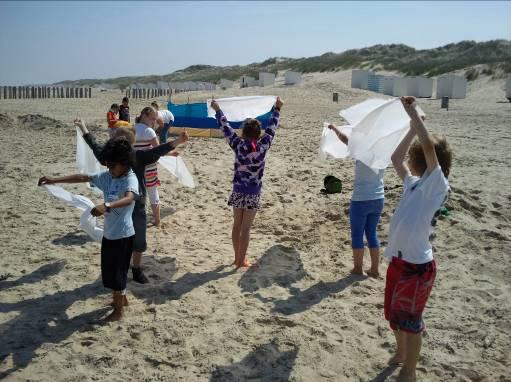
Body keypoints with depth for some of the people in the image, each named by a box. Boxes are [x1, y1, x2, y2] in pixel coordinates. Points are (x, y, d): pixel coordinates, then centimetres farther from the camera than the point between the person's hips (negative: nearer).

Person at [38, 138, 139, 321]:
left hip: (123, 234, -8)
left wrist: (106, 205, -59)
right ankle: (122, 298, 42)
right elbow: (83, 177, 7)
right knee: (110, 270, 21)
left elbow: (128, 199, -42)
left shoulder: (130, 179, -22)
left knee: (116, 272, 3)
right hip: (109, 233, 8)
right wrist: (54, 180, 3)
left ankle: (119, 310, 20)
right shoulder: (106, 176, 3)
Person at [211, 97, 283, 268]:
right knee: (246, 228, 5)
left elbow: (226, 127, 1)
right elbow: (272, 128, 1)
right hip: (253, 193, -2)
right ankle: (242, 260, 12)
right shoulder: (263, 146, -11)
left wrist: (217, 110, 14)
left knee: (237, 225, 15)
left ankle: (237, 258, 24)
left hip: (238, 191, 2)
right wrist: (277, 108, 13)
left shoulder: (238, 145, -9)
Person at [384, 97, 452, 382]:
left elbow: (428, 146, -25)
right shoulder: (414, 184, 10)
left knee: (411, 320, 6)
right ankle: (401, 354, 46)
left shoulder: (437, 185, -12)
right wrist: (412, 128, 18)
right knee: (394, 314, 23)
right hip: (398, 260, 8)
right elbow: (396, 158, 23)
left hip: (417, 265, -8)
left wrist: (413, 112, -16)